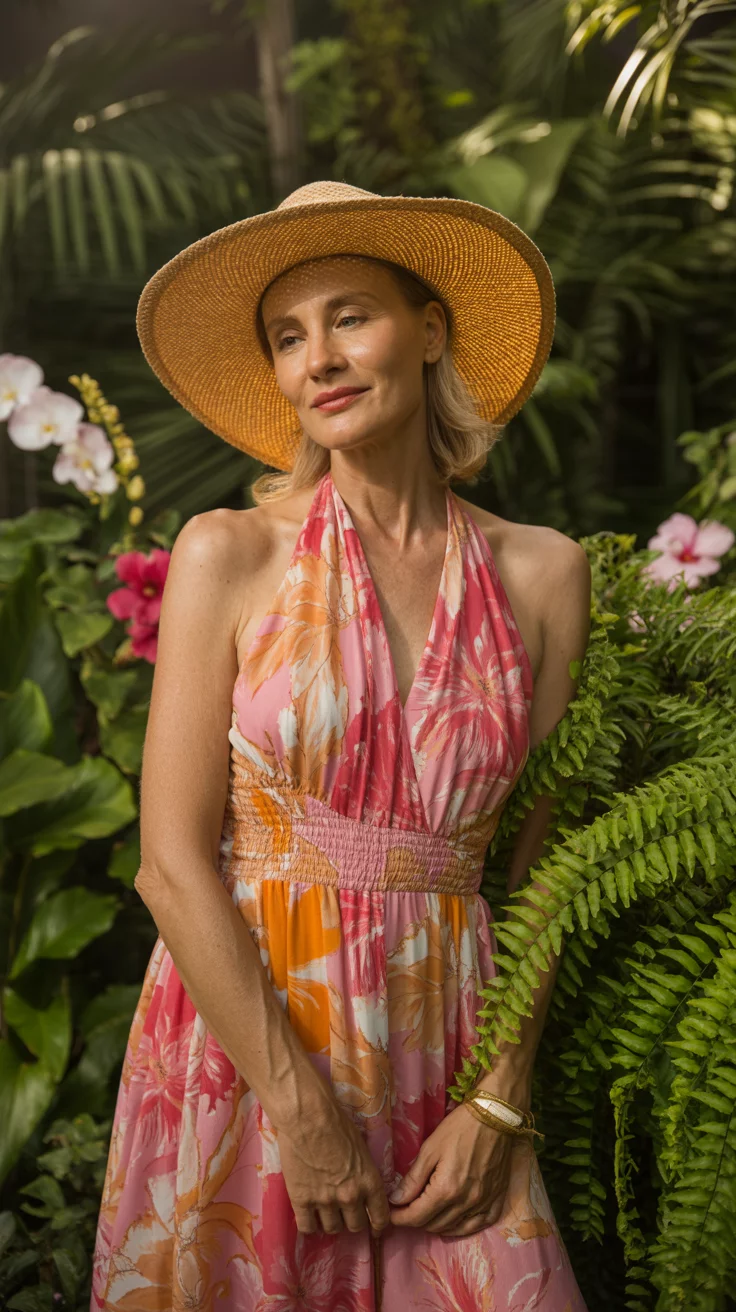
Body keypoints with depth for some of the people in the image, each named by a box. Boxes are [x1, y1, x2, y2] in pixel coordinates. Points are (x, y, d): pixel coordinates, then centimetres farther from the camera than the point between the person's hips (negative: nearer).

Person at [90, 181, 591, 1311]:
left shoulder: (540, 573, 2)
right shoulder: (230, 555, -6)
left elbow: (538, 858, 2)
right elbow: (173, 865, -9)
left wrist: (502, 1103, -6)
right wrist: (303, 1111, -12)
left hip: (440, 1057, 2)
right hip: (245, 1042, -2)